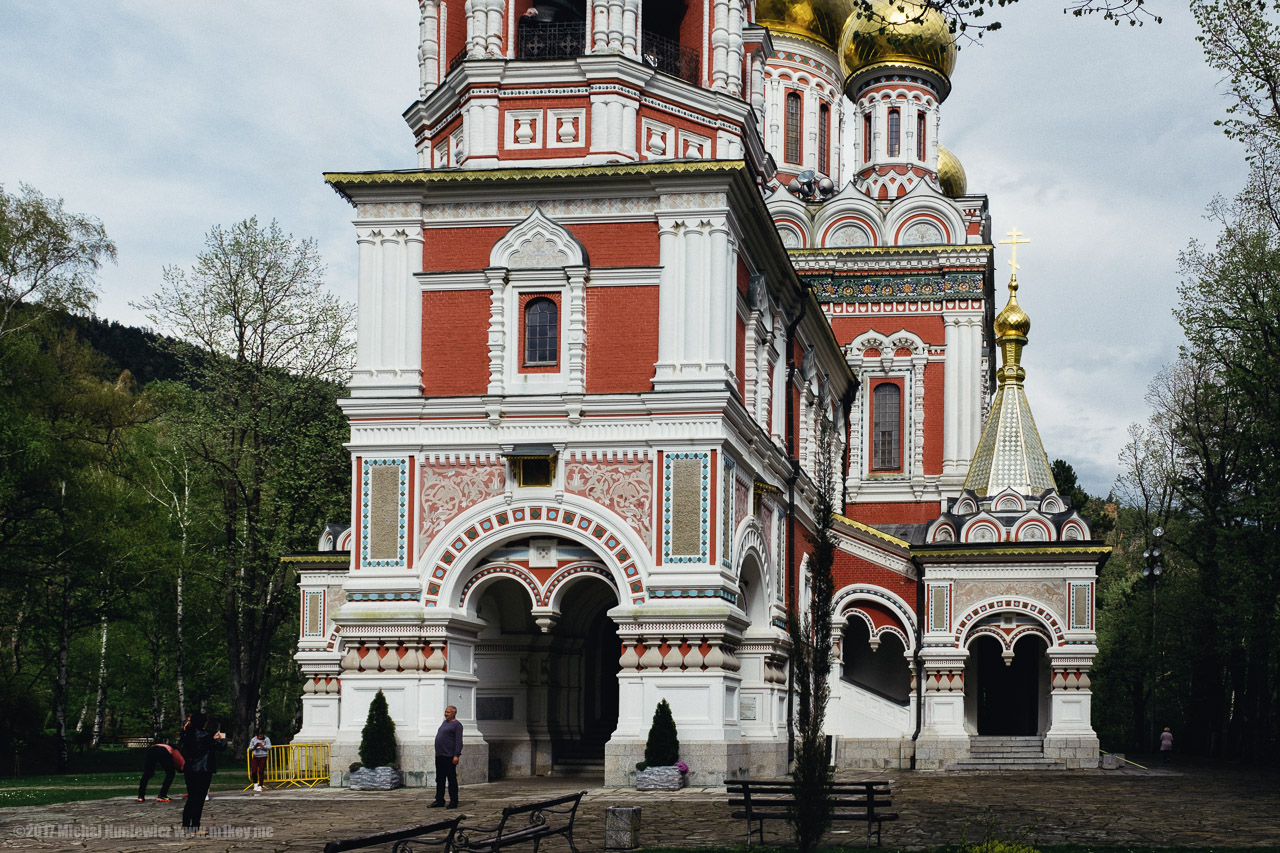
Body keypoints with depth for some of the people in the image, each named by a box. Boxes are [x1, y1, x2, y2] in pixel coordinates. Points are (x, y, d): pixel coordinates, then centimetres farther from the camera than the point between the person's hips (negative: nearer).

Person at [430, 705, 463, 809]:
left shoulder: (457, 725, -7)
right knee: (440, 779, 12)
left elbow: (459, 742, -14)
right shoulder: (444, 722, 18)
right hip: (439, 756, 9)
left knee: (452, 779, -4)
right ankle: (439, 800, 18)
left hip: (449, 757, -9)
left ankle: (453, 802, 0)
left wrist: (456, 755, -21)